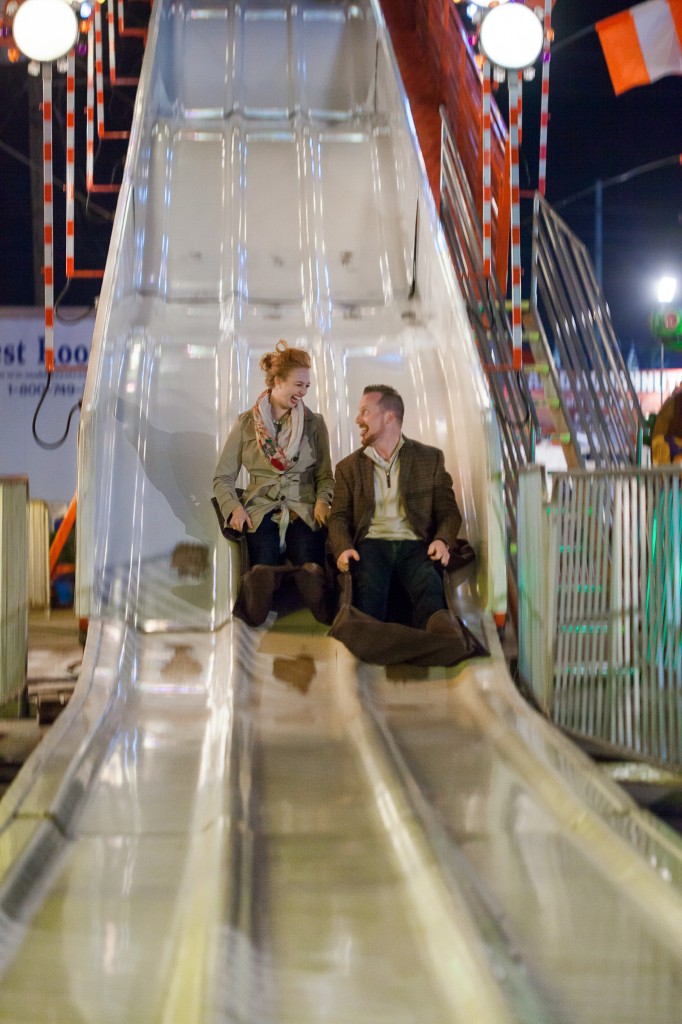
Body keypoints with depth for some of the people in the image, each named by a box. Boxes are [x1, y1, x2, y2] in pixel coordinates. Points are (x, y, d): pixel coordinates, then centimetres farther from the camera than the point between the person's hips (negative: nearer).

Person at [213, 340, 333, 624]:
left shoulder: (314, 423, 17)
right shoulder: (246, 424, 14)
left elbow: (325, 475, 20)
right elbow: (222, 477, 15)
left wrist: (322, 501, -2)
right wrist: (234, 508, -4)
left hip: (304, 510, 1)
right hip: (261, 510, -1)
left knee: (309, 558, -36)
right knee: (264, 559, -36)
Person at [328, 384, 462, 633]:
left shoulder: (430, 458, 18)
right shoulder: (349, 467, 23)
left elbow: (449, 511, 13)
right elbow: (339, 517, 14)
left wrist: (442, 540, -10)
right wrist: (343, 548, -9)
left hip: (415, 546, -1)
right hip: (372, 544, 1)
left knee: (429, 587, -37)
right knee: (368, 587, -37)